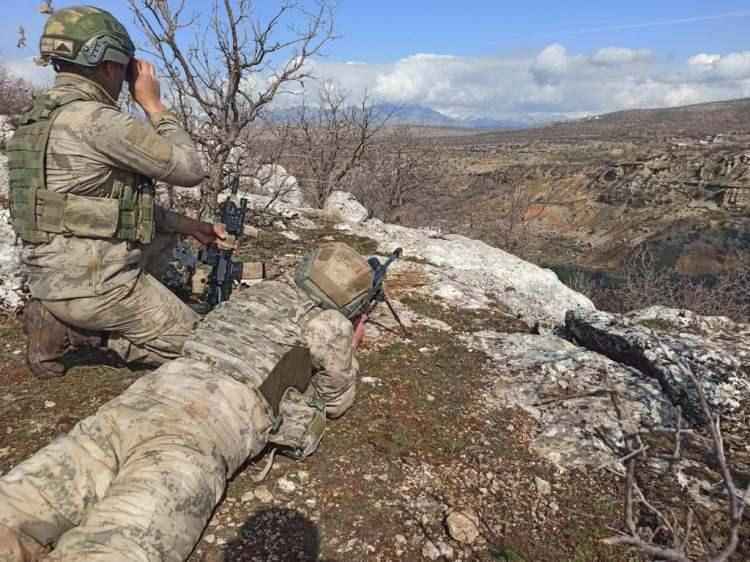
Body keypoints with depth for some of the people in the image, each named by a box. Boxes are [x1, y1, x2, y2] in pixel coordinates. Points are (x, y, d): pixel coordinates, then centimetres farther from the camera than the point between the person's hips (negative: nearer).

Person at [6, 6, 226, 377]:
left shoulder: (43, 118, 13)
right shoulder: (98, 121, -19)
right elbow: (189, 170, -12)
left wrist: (189, 226, 14)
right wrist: (153, 103, -3)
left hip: (52, 273, 9)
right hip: (92, 281, -9)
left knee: (164, 232, 27)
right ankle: (71, 330, -1)